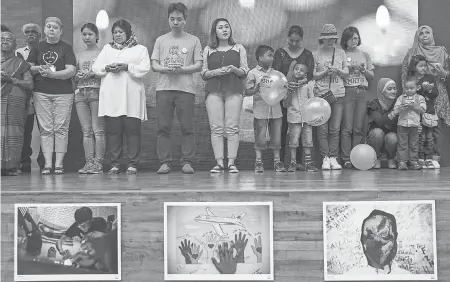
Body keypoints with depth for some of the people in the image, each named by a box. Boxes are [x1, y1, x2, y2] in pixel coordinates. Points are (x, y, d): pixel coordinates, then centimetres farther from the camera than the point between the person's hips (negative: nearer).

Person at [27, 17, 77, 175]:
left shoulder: (66, 48, 6)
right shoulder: (37, 47, 14)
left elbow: (71, 71, -5)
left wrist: (52, 74, -16)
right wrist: (39, 69, -7)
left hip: (63, 93, -2)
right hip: (41, 93, 2)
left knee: (61, 128, -4)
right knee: (45, 129, -1)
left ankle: (59, 164, 0)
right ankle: (47, 164, 1)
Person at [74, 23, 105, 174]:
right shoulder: (79, 55, 18)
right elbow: (73, 78, 18)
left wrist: (93, 74, -15)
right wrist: (78, 76, -4)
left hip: (96, 92, -4)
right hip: (81, 93, 5)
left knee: (98, 130, -8)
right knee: (86, 131, 1)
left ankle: (98, 163, -8)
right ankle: (89, 162, 2)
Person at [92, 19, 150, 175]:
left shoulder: (140, 49, 12)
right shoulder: (107, 48, 23)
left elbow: (145, 68, -2)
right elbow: (95, 67, 14)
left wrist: (127, 66, -13)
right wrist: (107, 68, -6)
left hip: (132, 97, -3)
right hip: (111, 97, 3)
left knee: (132, 130, -4)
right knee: (113, 131, 0)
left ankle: (132, 164, 2)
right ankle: (115, 164, 7)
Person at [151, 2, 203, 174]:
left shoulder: (194, 40, 10)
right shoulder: (160, 40, 15)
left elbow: (198, 66, 4)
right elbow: (154, 65, 10)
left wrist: (181, 69, -13)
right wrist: (166, 69, -11)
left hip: (186, 89, -1)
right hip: (164, 88, 2)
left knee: (187, 128, -3)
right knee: (163, 127, -2)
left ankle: (187, 163, 2)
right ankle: (164, 162, 3)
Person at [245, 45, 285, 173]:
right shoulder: (253, 73, -1)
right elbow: (247, 91, -3)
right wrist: (255, 90, -21)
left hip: (275, 109, 4)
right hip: (260, 110, -4)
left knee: (276, 137, 7)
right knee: (260, 137, -1)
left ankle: (277, 161, 15)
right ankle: (258, 162, 8)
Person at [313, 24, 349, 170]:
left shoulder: (341, 53, 14)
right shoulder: (317, 54, 7)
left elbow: (346, 73, 12)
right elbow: (313, 75, 3)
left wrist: (337, 70, -8)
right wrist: (326, 71, -11)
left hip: (338, 93, 2)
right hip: (321, 93, -2)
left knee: (335, 129, 0)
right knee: (322, 129, -4)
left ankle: (333, 158, 5)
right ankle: (325, 158, 2)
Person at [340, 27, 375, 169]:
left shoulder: (365, 55, 18)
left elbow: (371, 76, 17)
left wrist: (363, 70, -2)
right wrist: (349, 68, -12)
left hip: (362, 92, 3)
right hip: (347, 92, -2)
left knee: (358, 128, -2)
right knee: (347, 127, -8)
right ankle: (346, 159, -8)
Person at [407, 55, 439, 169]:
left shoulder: (430, 78, 9)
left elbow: (436, 94, 8)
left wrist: (430, 89, -11)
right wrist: (422, 88, -17)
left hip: (430, 111, 3)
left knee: (429, 136, 4)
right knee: (421, 136, -4)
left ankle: (429, 159, 10)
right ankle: (421, 159, 4)